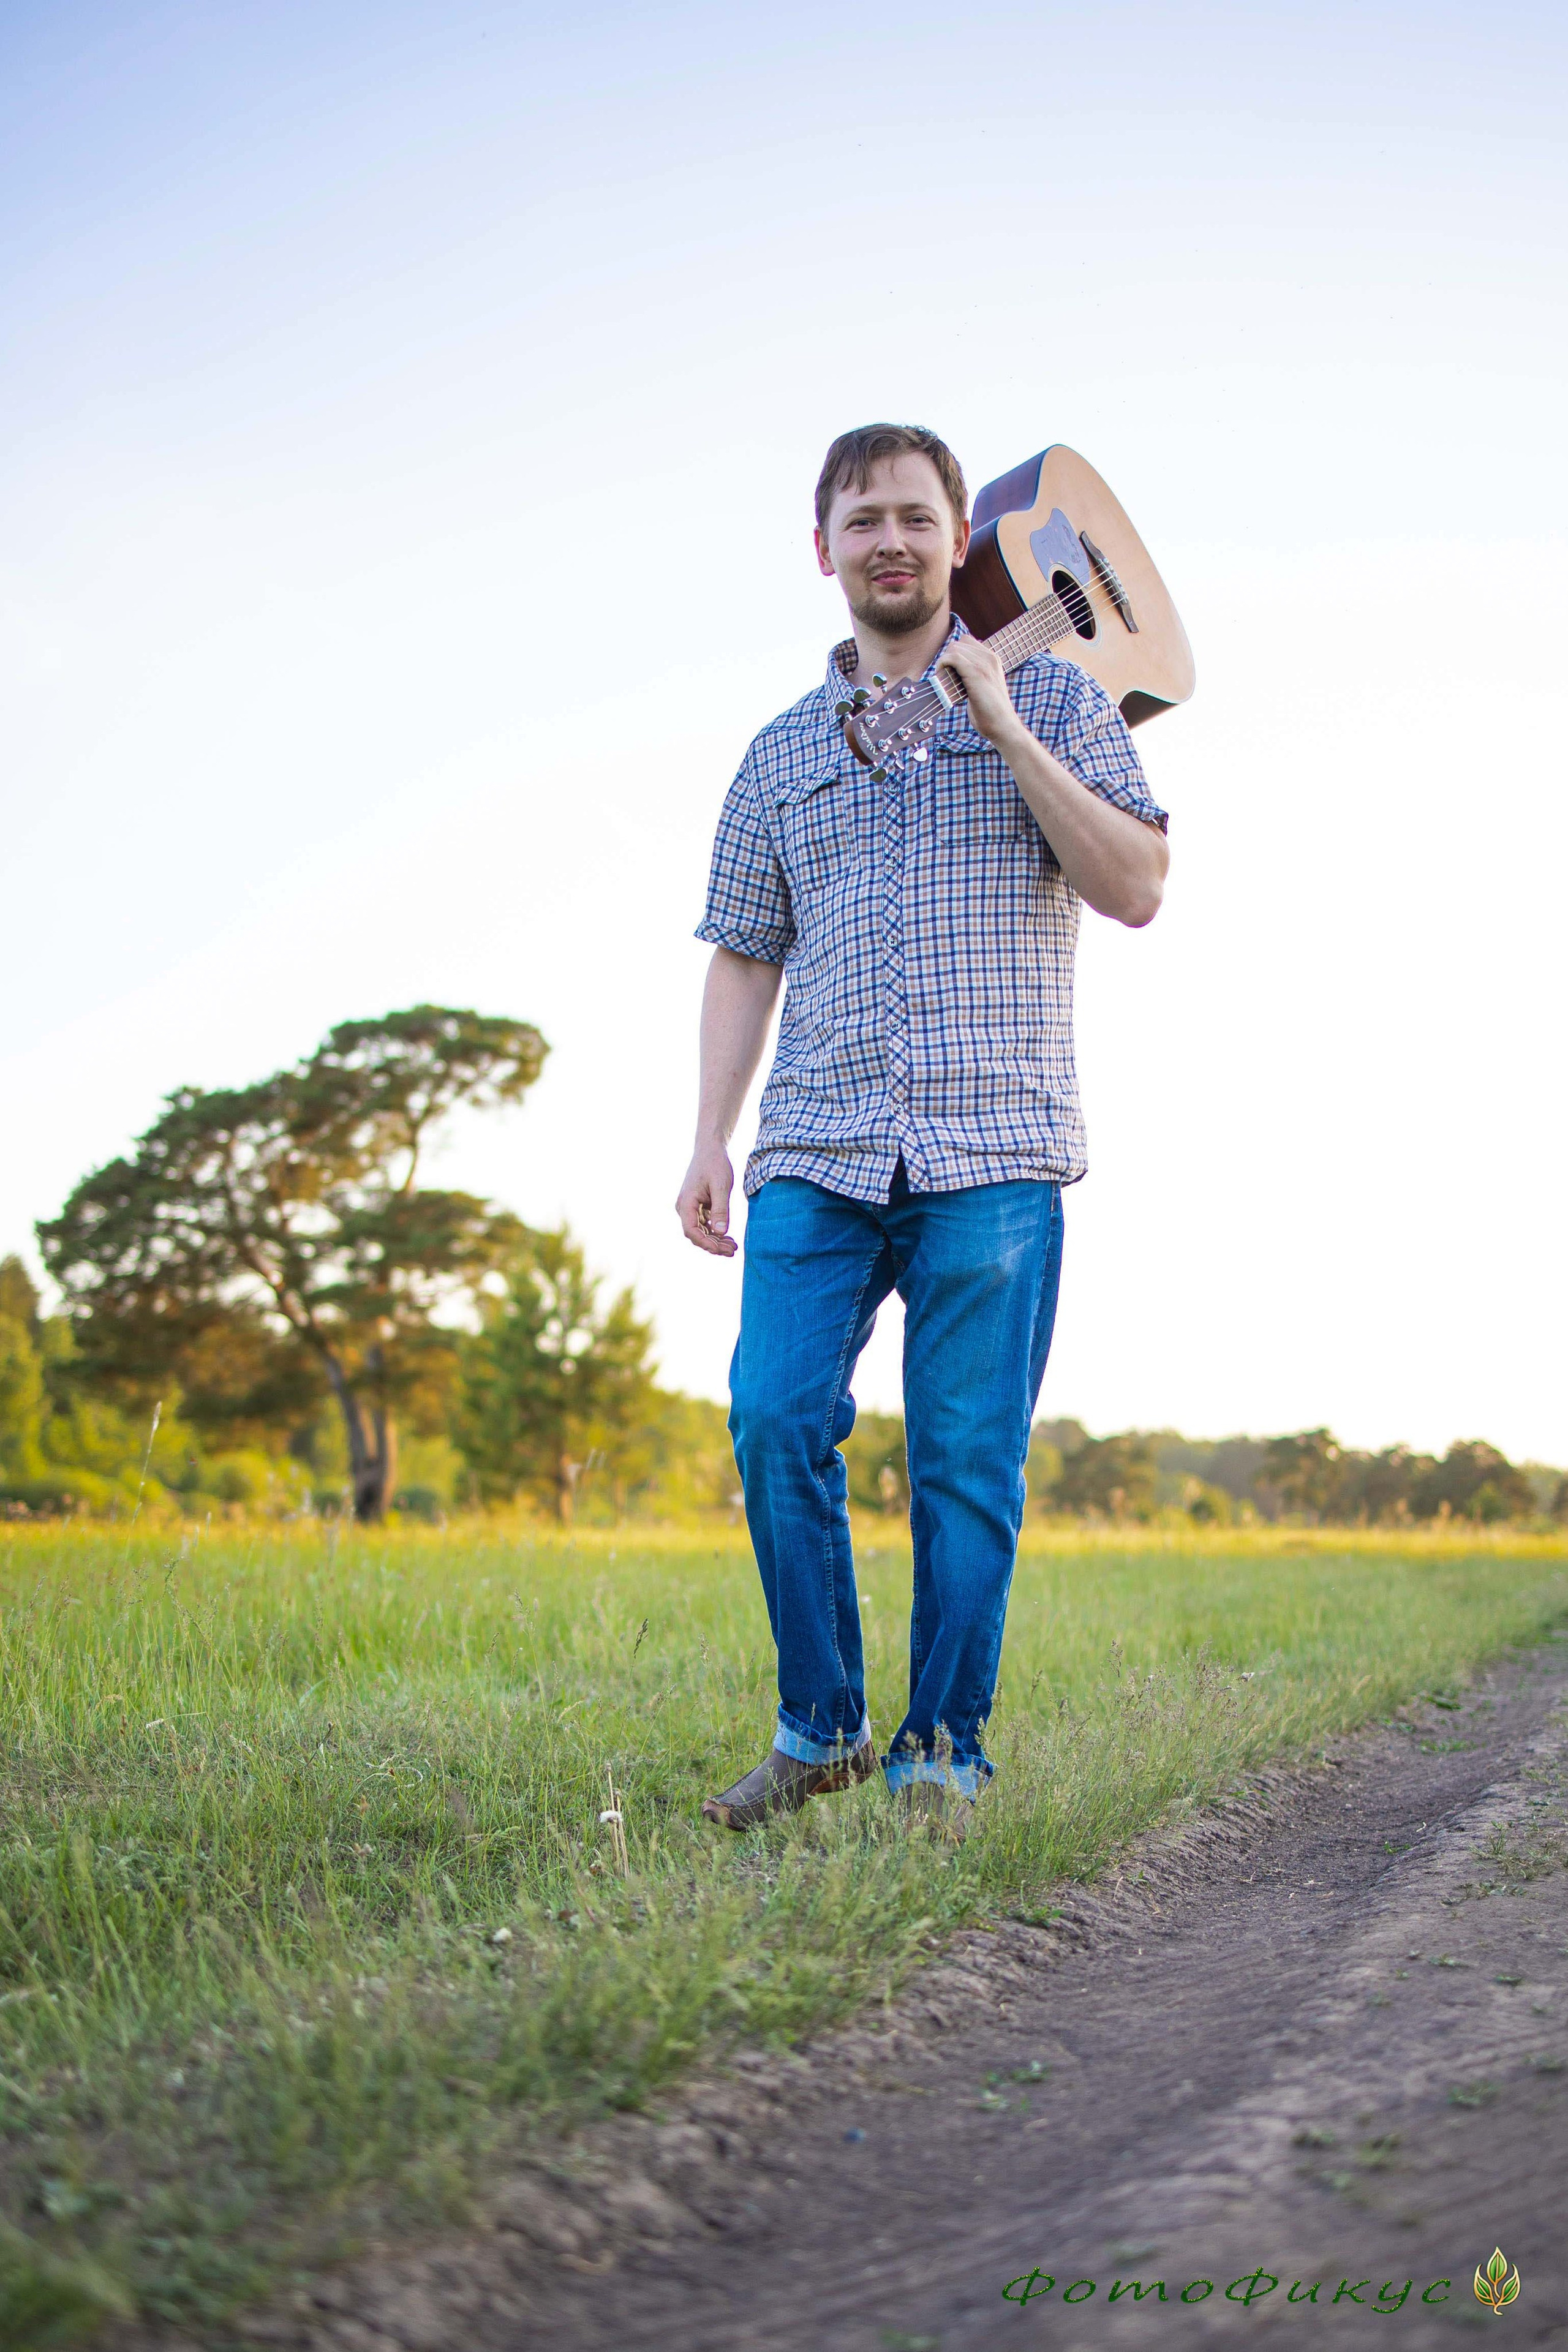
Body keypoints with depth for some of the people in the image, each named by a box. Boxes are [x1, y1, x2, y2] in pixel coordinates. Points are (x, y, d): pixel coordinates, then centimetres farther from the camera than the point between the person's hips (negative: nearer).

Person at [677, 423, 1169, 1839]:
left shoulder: (1051, 700, 11)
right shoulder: (782, 753, 19)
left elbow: (1137, 890, -1)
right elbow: (744, 959, 18)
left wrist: (1004, 731, -6)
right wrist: (712, 1137, 7)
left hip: (992, 1153, -2)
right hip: (819, 1154, 3)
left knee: (968, 1461, -4)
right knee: (777, 1419, -10)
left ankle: (941, 1753, 8)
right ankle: (821, 1726, 7)